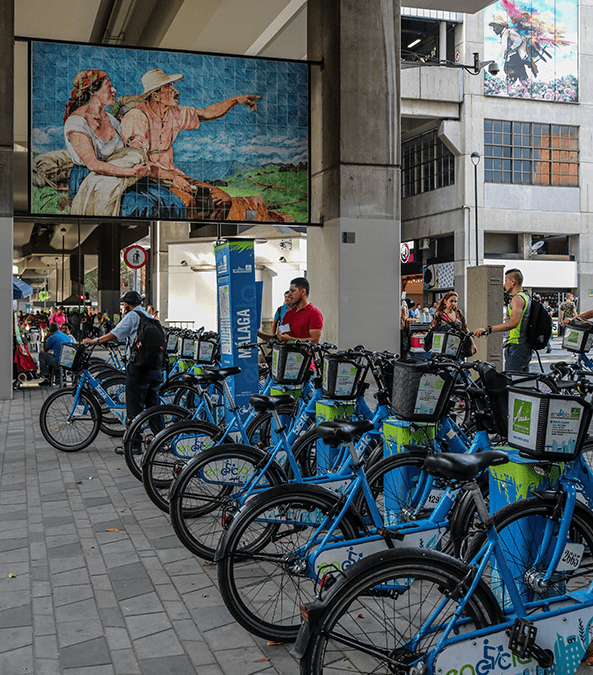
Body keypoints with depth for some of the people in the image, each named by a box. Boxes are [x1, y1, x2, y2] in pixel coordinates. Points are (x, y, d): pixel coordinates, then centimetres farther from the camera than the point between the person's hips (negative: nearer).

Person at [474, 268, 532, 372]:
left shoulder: (518, 298, -14)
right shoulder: (526, 297, 19)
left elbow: (514, 322, -30)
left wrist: (488, 330, -33)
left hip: (516, 348, -10)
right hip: (526, 347, 10)